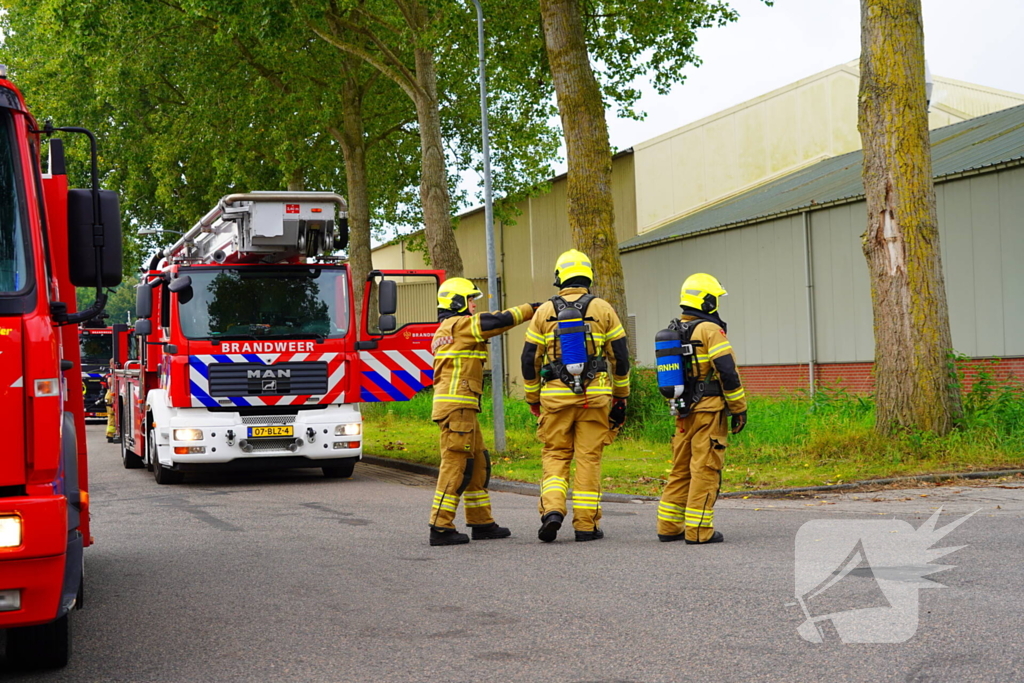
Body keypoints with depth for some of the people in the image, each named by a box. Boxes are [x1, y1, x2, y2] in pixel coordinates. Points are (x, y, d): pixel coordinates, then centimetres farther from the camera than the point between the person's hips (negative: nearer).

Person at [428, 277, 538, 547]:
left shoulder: (445, 331, 24)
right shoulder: (459, 325, -8)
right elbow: (498, 322, -10)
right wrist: (531, 309, -2)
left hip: (462, 408, 11)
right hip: (457, 405, -11)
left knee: (477, 464, 13)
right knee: (456, 465, -10)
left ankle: (482, 523, 18)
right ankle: (441, 528, -10)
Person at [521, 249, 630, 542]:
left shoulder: (545, 311, 2)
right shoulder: (602, 309, 2)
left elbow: (530, 358, 4)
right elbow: (620, 356, 3)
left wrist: (532, 398, 15)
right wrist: (621, 396, 13)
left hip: (556, 395, 0)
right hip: (594, 395, 0)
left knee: (555, 455, 10)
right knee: (589, 457, 5)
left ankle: (552, 510, -10)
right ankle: (585, 524, 5)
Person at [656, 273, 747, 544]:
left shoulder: (672, 332, 14)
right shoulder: (710, 330, -10)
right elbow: (727, 372, -16)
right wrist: (739, 408, -9)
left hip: (683, 411, 8)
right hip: (709, 410, -8)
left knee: (680, 469, 14)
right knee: (705, 469, -5)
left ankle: (669, 527, 15)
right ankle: (698, 530, -4)